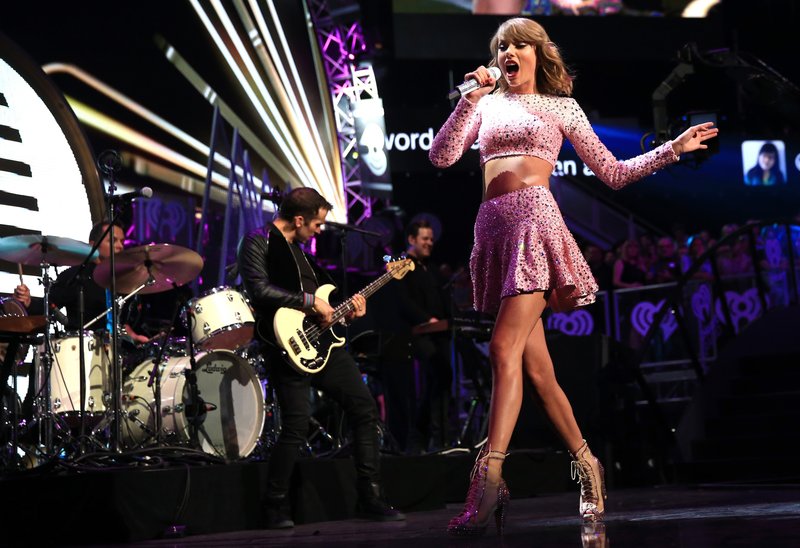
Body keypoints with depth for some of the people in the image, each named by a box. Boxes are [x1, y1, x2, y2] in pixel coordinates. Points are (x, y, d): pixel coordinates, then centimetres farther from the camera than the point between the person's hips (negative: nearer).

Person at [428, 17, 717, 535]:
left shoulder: (561, 106, 13)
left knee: (505, 348, -19)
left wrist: (672, 149, 8)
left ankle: (489, 478, -24)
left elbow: (614, 173, 15)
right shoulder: (487, 106, 19)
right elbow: (441, 156, 5)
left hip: (534, 217, -4)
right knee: (537, 366, 5)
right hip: (492, 225, 4)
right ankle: (587, 465, 18)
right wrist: (472, 97, 0)